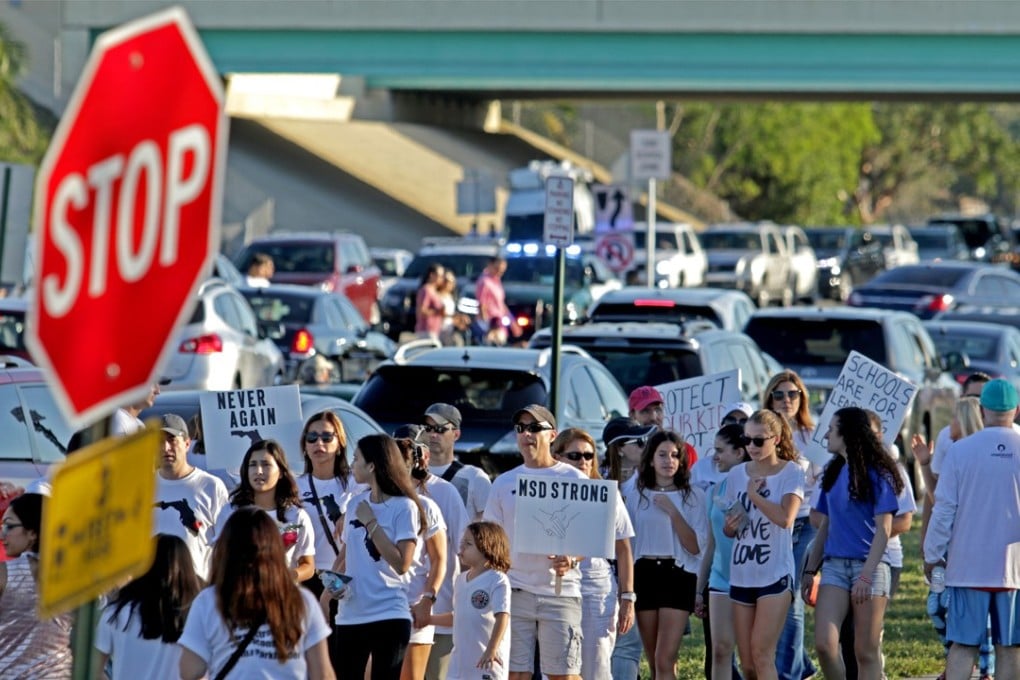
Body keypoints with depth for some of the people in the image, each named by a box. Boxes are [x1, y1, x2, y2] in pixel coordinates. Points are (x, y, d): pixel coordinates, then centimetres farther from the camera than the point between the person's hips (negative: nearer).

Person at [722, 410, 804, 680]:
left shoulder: (791, 473, -4)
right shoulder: (737, 474, 11)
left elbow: (785, 518, -19)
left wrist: (754, 494, -9)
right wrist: (730, 526, -4)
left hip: (775, 574, -6)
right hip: (741, 575, 6)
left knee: (761, 653, -15)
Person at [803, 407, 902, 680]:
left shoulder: (876, 473, -5)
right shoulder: (834, 472, 14)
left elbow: (884, 529, -10)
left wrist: (866, 575, -17)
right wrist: (810, 570, 13)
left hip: (869, 565, -5)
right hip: (834, 565, 5)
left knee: (866, 652, -1)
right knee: (824, 643, -10)